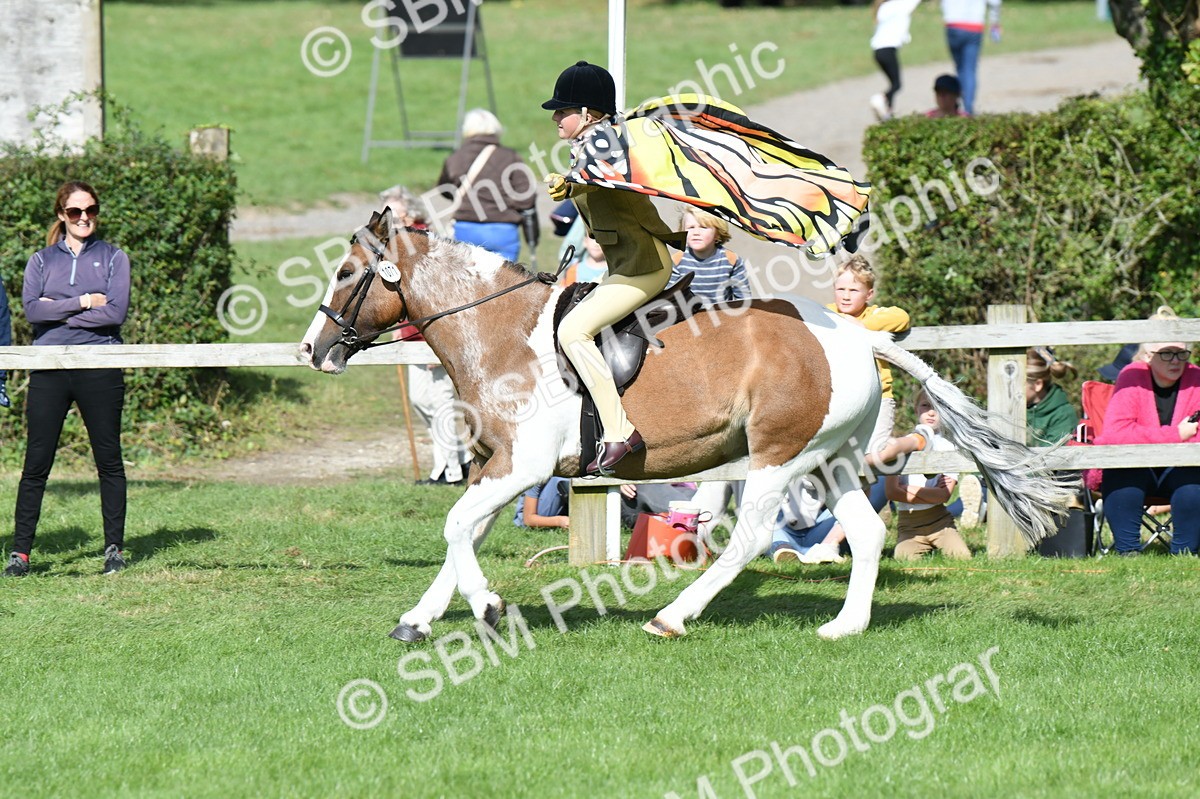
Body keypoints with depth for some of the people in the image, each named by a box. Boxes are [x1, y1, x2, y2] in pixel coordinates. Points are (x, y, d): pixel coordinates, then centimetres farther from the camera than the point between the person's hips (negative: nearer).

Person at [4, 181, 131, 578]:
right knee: (36, 463, -1)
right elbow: (32, 310, -3)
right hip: (49, 369, 1)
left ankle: (114, 548, 10)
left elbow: (116, 311, -6)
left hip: (99, 369, -1)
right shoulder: (41, 261, 12)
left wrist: (57, 311, -7)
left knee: (109, 461, 3)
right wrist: (82, 302, -10)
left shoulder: (113, 258, 9)